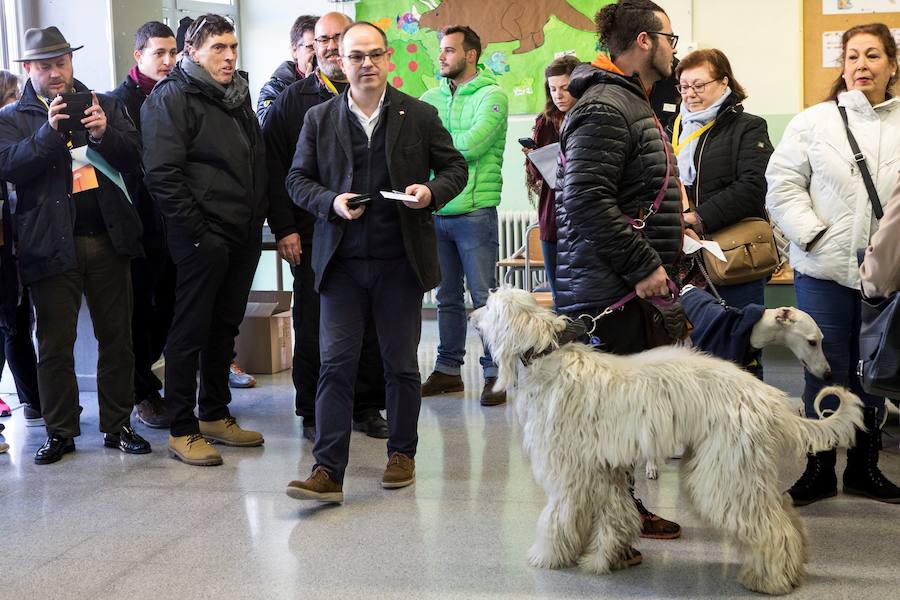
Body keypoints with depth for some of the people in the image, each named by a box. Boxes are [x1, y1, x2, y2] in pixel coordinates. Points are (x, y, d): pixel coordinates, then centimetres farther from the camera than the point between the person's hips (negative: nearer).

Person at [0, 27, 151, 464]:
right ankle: (60, 432, 16)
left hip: (108, 238, 2)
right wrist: (50, 131, -23)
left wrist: (104, 133, -15)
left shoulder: (105, 104, 11)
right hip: (52, 244, -2)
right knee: (54, 345, 4)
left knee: (116, 338, 8)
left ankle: (118, 426, 19)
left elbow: (133, 157, 5)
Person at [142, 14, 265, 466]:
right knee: (190, 331, -1)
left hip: (243, 236, 8)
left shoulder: (238, 96, 17)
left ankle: (215, 415, 26)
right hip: (203, 237, -8)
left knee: (224, 327, 15)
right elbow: (162, 175, -16)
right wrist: (197, 232, -18)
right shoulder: (171, 98, -8)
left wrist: (257, 221, 13)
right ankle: (182, 430, 7)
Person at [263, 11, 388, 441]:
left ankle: (367, 406, 19)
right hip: (313, 233, -1)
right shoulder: (292, 102, 6)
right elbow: (274, 169, 1)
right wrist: (284, 229, -6)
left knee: (370, 325, 6)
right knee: (312, 327, 4)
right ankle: (313, 413, 15)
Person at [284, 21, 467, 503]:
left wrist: (433, 191, -11)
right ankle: (328, 471, -4)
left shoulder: (420, 115, 4)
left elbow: (455, 165, 10)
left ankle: (402, 454, 26)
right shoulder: (319, 119, 6)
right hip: (342, 262, 0)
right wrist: (330, 202, -11)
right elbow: (298, 178, 8)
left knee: (401, 363, 10)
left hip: (400, 261, 0)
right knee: (336, 363, -4)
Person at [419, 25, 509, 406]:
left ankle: (495, 374, 6)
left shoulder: (491, 95, -5)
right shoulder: (432, 97, 13)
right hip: (437, 213, 6)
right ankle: (448, 369, 23)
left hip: (474, 213, -5)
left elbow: (471, 145, -17)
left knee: (484, 298, -2)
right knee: (447, 298, 14)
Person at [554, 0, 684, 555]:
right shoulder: (605, 107, -15)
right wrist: (643, 266, -20)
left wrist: (663, 258, 19)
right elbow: (586, 198, -24)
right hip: (605, 290, -10)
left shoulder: (634, 105, 19)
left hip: (634, 285, 10)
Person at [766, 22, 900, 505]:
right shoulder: (812, 122, 2)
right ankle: (817, 470, 18)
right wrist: (812, 234, -11)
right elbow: (782, 185, -1)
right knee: (825, 374, 5)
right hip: (825, 269, -1)